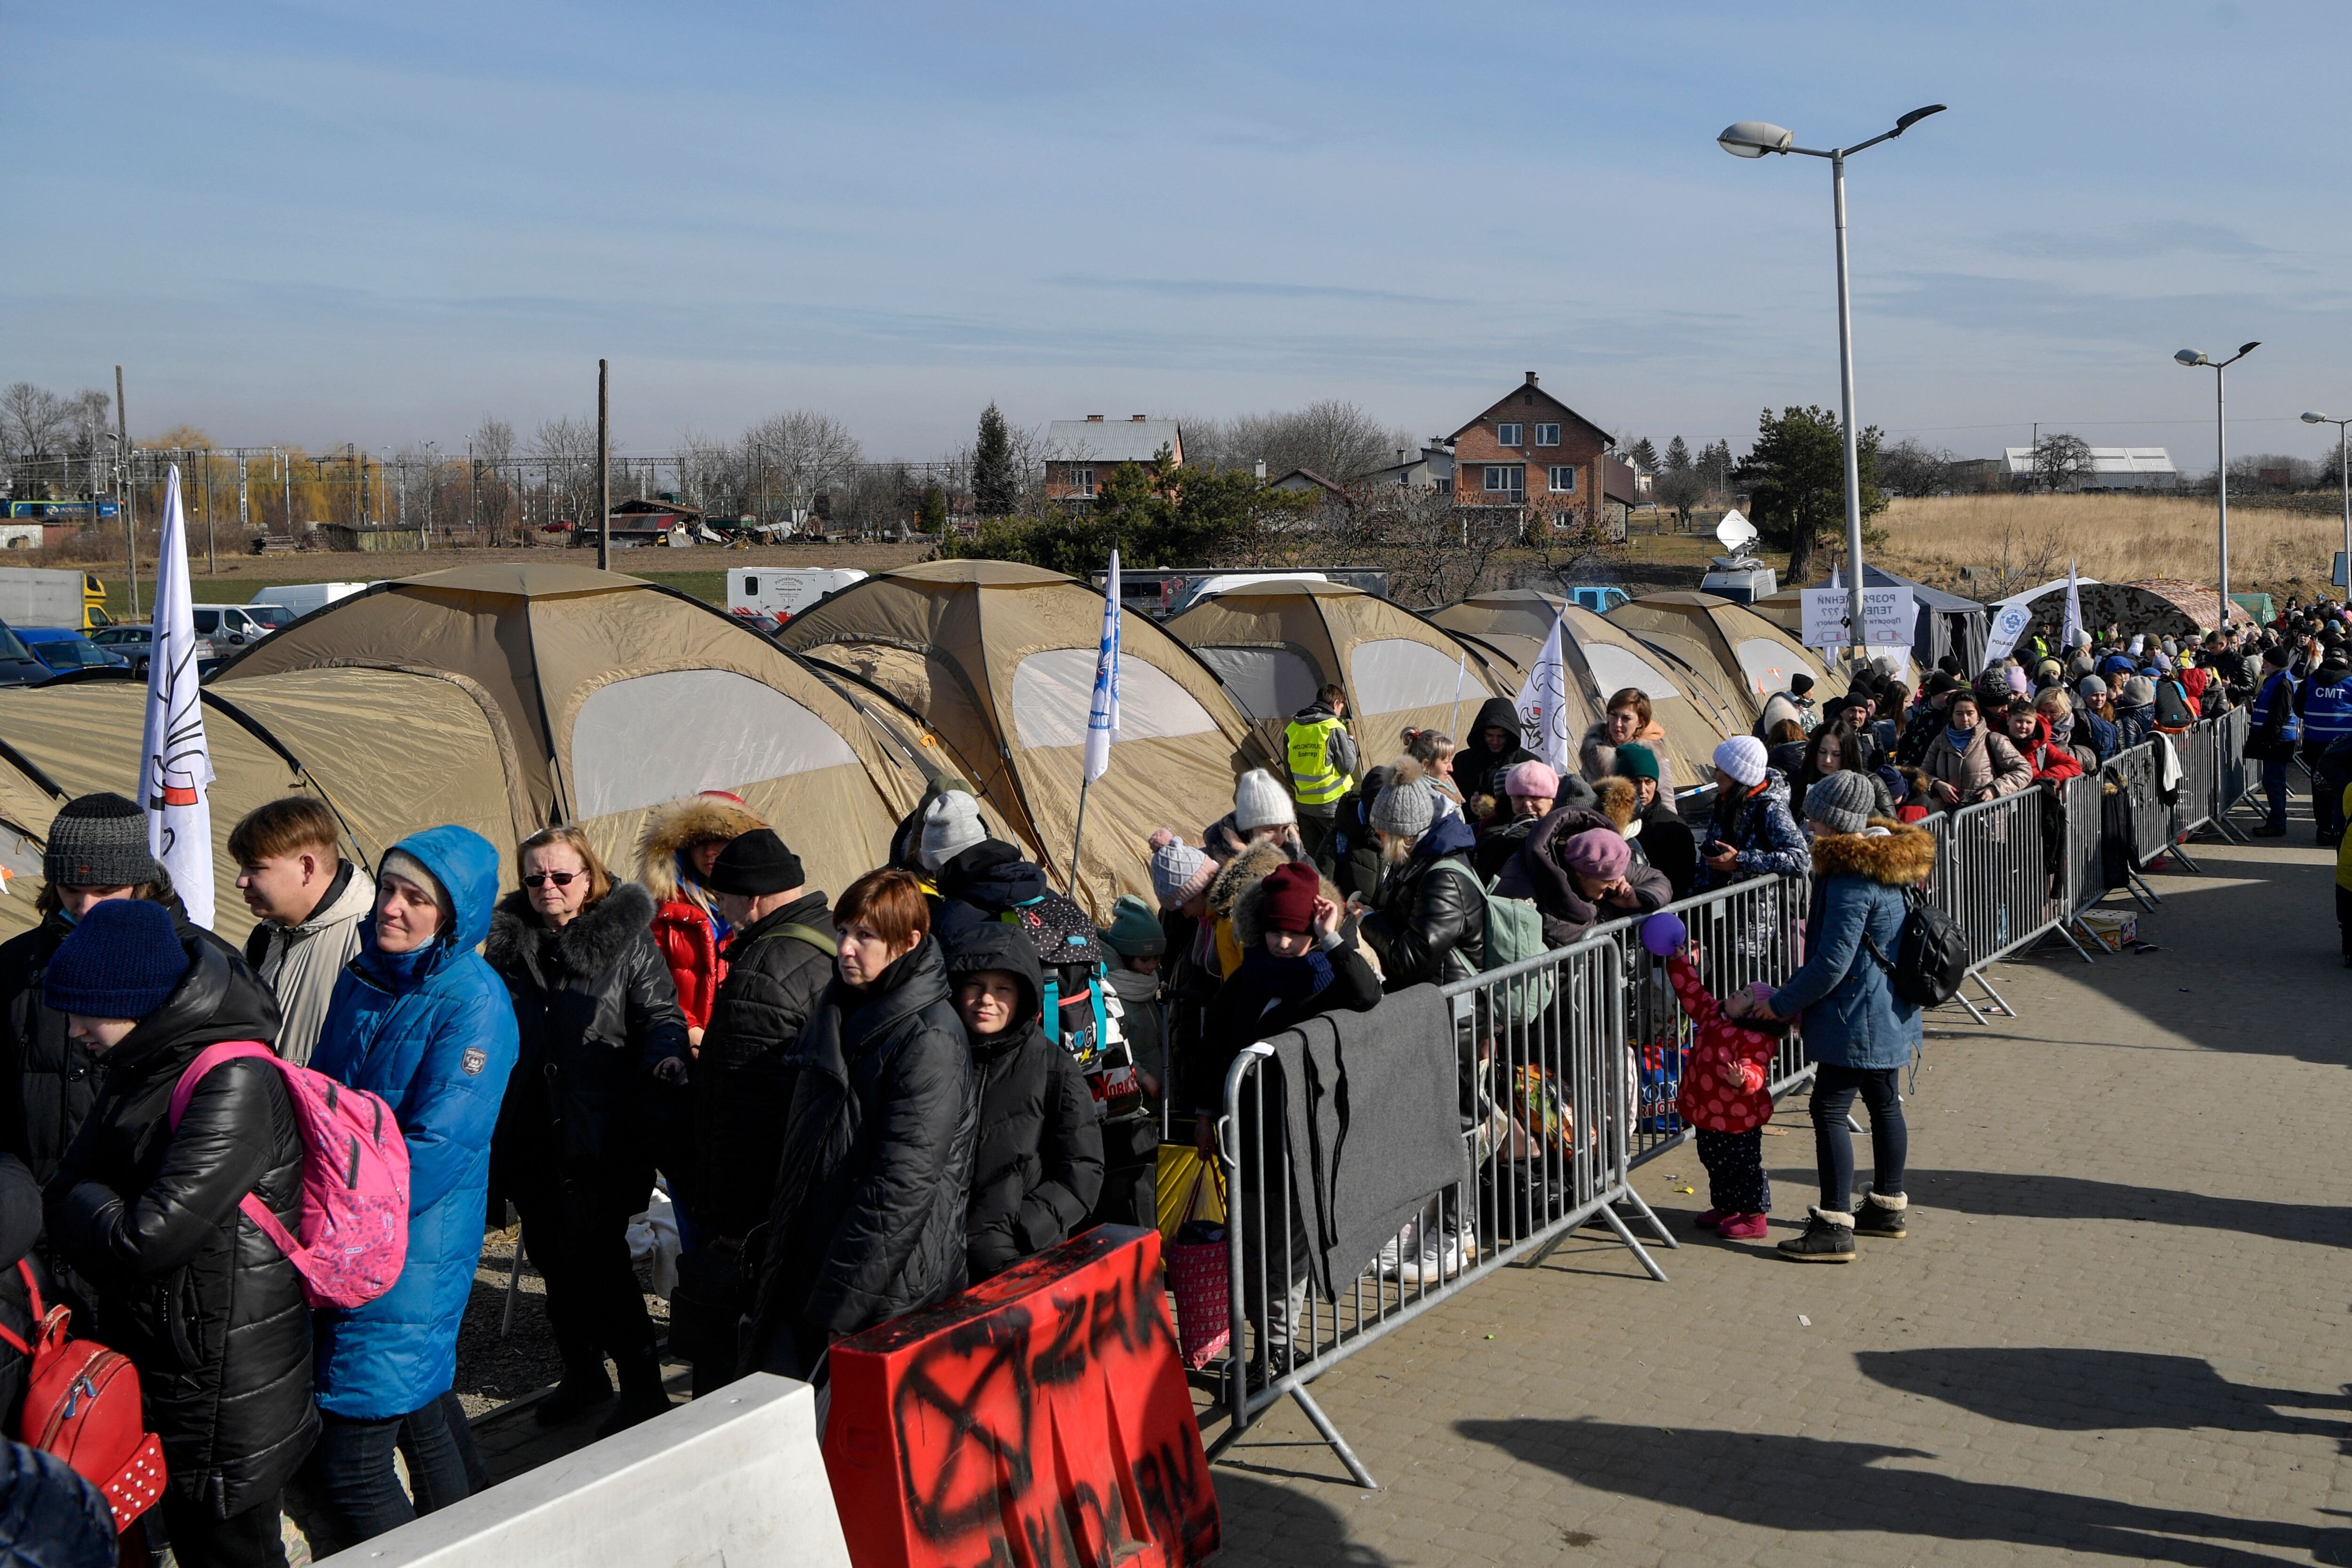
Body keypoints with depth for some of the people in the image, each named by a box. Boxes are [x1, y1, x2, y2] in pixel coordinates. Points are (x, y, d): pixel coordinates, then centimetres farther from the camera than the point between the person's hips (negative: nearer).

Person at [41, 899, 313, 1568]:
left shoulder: (236, 1085, -23)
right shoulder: (134, 1070, 6)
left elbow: (143, 1242, -24)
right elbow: (66, 1191, 9)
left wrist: (83, 1206, -6)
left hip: (224, 1395, -8)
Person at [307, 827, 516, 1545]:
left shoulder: (475, 1002, -16)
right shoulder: (361, 978, 7)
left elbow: (437, 1148, -21)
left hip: (416, 1251, -7)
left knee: (349, 1461, -7)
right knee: (423, 1407, 21)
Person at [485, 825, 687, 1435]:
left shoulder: (628, 939, -2)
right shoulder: (507, 940, 10)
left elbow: (660, 1014, -2)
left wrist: (666, 1055, -23)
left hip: (600, 1136, -5)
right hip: (529, 1133, 5)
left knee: (596, 1258, -9)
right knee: (553, 1257, 14)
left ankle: (642, 1390, 4)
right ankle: (582, 1374, 32)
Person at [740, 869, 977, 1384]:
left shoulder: (930, 1039, -16)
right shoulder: (836, 1010, 11)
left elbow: (904, 1181, -20)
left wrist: (844, 1302, -20)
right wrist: (772, 1241, 18)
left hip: (889, 1293, -8)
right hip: (806, 1262, 8)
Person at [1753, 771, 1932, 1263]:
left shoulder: (1851, 879, -23)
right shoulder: (1883, 862, 9)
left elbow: (1833, 963, -23)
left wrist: (1784, 1003, -10)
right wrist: (1798, 995, 16)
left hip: (1856, 1015, -11)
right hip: (1889, 1010, 11)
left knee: (1829, 1111, -7)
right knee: (1883, 1103, 19)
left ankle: (1835, 1228, -6)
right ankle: (1889, 1208, 33)